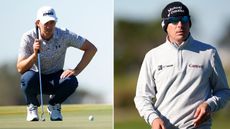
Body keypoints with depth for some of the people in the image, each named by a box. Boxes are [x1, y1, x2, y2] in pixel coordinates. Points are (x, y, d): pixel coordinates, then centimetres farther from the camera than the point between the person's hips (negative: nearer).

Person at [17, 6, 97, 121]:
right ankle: (32, 106, -4)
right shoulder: (28, 38, -18)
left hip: (55, 79, 1)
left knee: (71, 81, -32)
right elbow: (20, 69, -23)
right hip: (36, 80, -1)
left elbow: (91, 48, -10)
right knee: (29, 77, -38)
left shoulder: (64, 35, -15)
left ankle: (54, 105, 1)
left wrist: (77, 70, -19)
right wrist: (35, 54, -40)